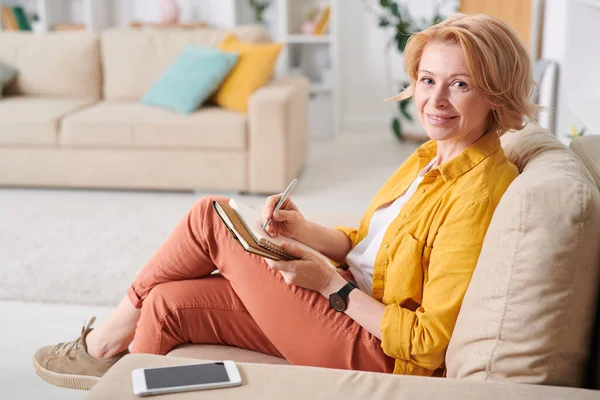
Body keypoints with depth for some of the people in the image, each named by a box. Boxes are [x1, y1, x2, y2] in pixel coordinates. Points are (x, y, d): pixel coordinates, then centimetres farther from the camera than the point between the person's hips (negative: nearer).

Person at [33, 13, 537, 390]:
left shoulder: (477, 193, -22)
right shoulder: (434, 156, 6)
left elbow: (430, 344, -22)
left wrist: (332, 283, -19)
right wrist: (305, 232, -4)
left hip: (370, 347, -8)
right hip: (349, 298, 8)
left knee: (210, 216, -8)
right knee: (169, 302, -1)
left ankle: (111, 334, 14)